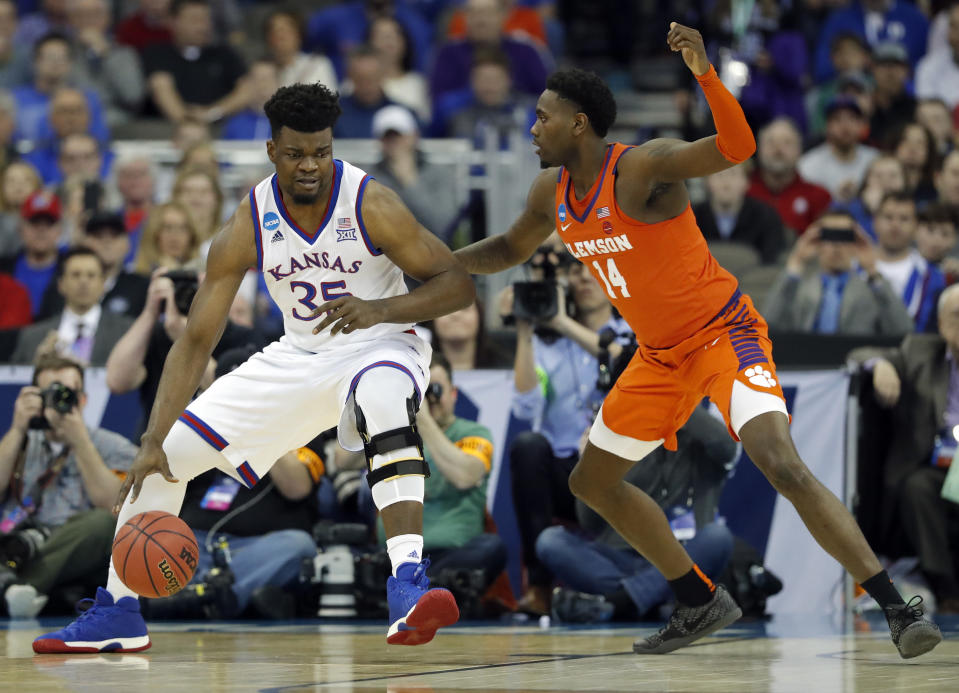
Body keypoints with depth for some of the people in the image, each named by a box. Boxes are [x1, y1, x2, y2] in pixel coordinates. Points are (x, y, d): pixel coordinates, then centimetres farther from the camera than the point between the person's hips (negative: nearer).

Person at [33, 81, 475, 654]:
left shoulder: (370, 205, -21)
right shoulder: (249, 226, -13)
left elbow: (458, 284, -17)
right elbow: (196, 341, -11)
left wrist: (380, 309, -35)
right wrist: (154, 441, -21)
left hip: (378, 348, -4)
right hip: (297, 358, 5)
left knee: (385, 397, -43)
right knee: (166, 452, -1)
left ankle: (407, 586, -50)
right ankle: (118, 613, 18)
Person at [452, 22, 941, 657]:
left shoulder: (642, 167, -23)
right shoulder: (553, 193, 2)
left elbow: (737, 147, -38)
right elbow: (511, 249, 22)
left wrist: (706, 74, -53)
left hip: (724, 335, -9)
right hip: (661, 355, 9)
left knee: (784, 467, -27)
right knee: (592, 481, 15)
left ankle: (899, 609, -26)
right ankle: (702, 604, 26)